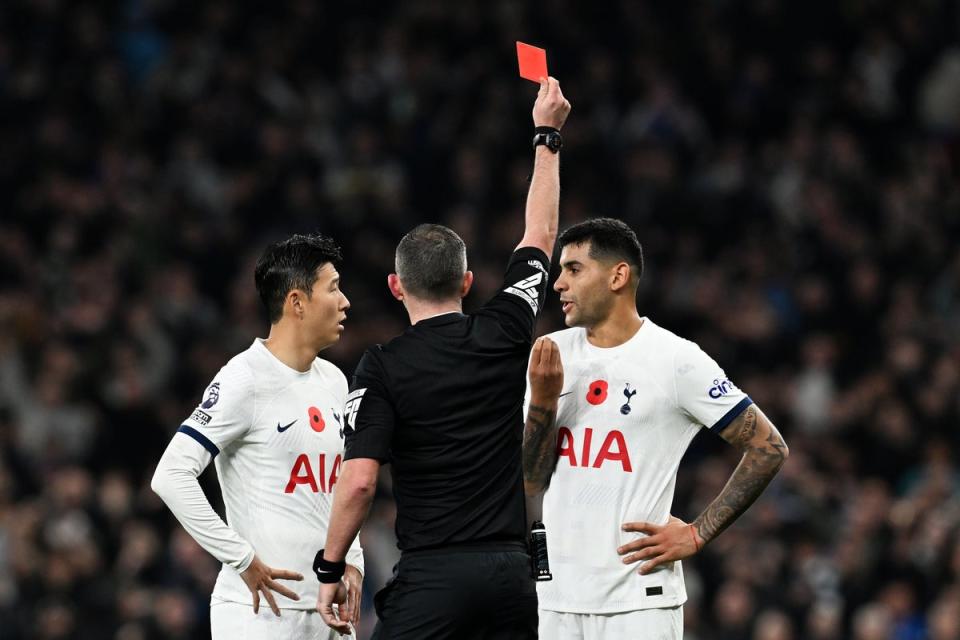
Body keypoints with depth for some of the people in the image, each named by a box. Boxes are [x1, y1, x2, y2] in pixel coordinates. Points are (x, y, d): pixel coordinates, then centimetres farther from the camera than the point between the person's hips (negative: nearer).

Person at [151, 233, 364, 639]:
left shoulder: (333, 381, 15)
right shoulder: (244, 380, -11)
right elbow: (171, 476, -18)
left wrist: (351, 560, 10)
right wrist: (244, 561, -17)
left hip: (327, 605, 8)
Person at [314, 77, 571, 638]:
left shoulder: (382, 369, -3)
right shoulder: (504, 335, 6)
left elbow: (359, 481, -12)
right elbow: (541, 236, 21)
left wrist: (330, 569, 0)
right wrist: (548, 135, 32)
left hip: (433, 572, -4)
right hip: (512, 569, 4)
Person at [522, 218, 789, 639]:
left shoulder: (675, 360, -6)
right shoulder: (552, 355, 9)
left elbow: (768, 449, -3)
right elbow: (530, 483, 8)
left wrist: (697, 535, -5)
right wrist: (542, 400, -7)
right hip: (557, 598, 5)